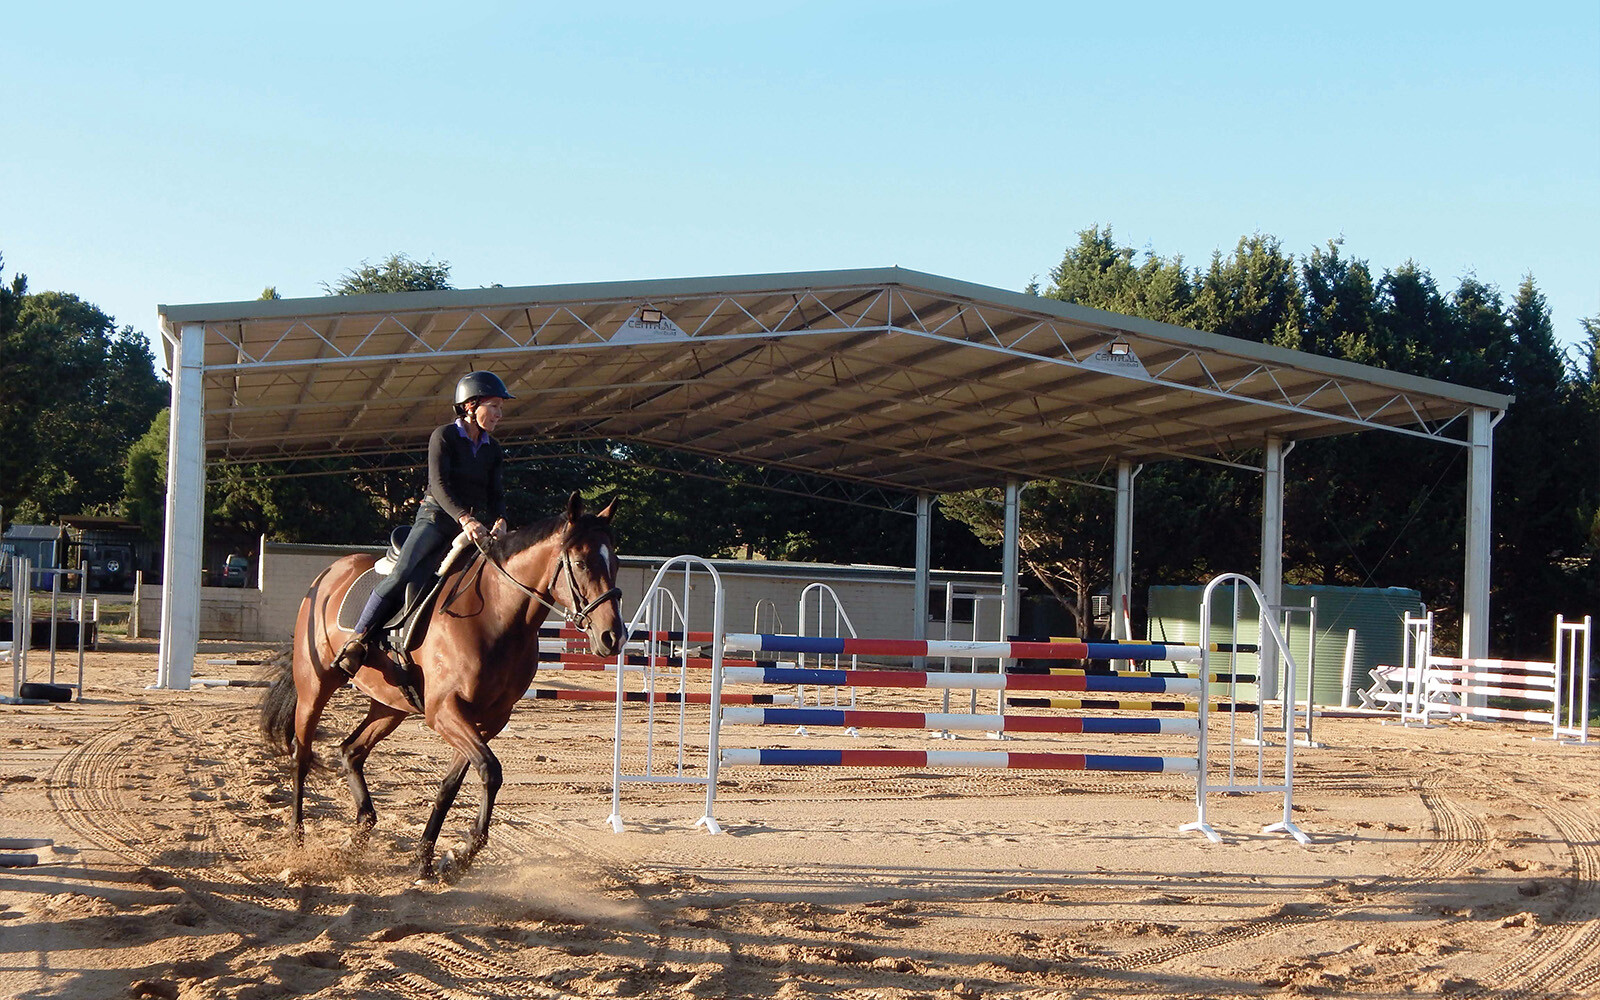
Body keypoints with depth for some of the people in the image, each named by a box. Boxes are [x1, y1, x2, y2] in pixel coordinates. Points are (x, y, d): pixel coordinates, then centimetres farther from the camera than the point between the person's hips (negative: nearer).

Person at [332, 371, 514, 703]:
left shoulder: (493, 449, 13)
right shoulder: (444, 437, -5)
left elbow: (495, 492, 5)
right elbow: (440, 484, -17)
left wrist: (499, 520, -18)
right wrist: (465, 519, -32)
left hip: (477, 524, 5)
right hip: (437, 517, -5)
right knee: (402, 577, -23)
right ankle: (357, 641, -14)